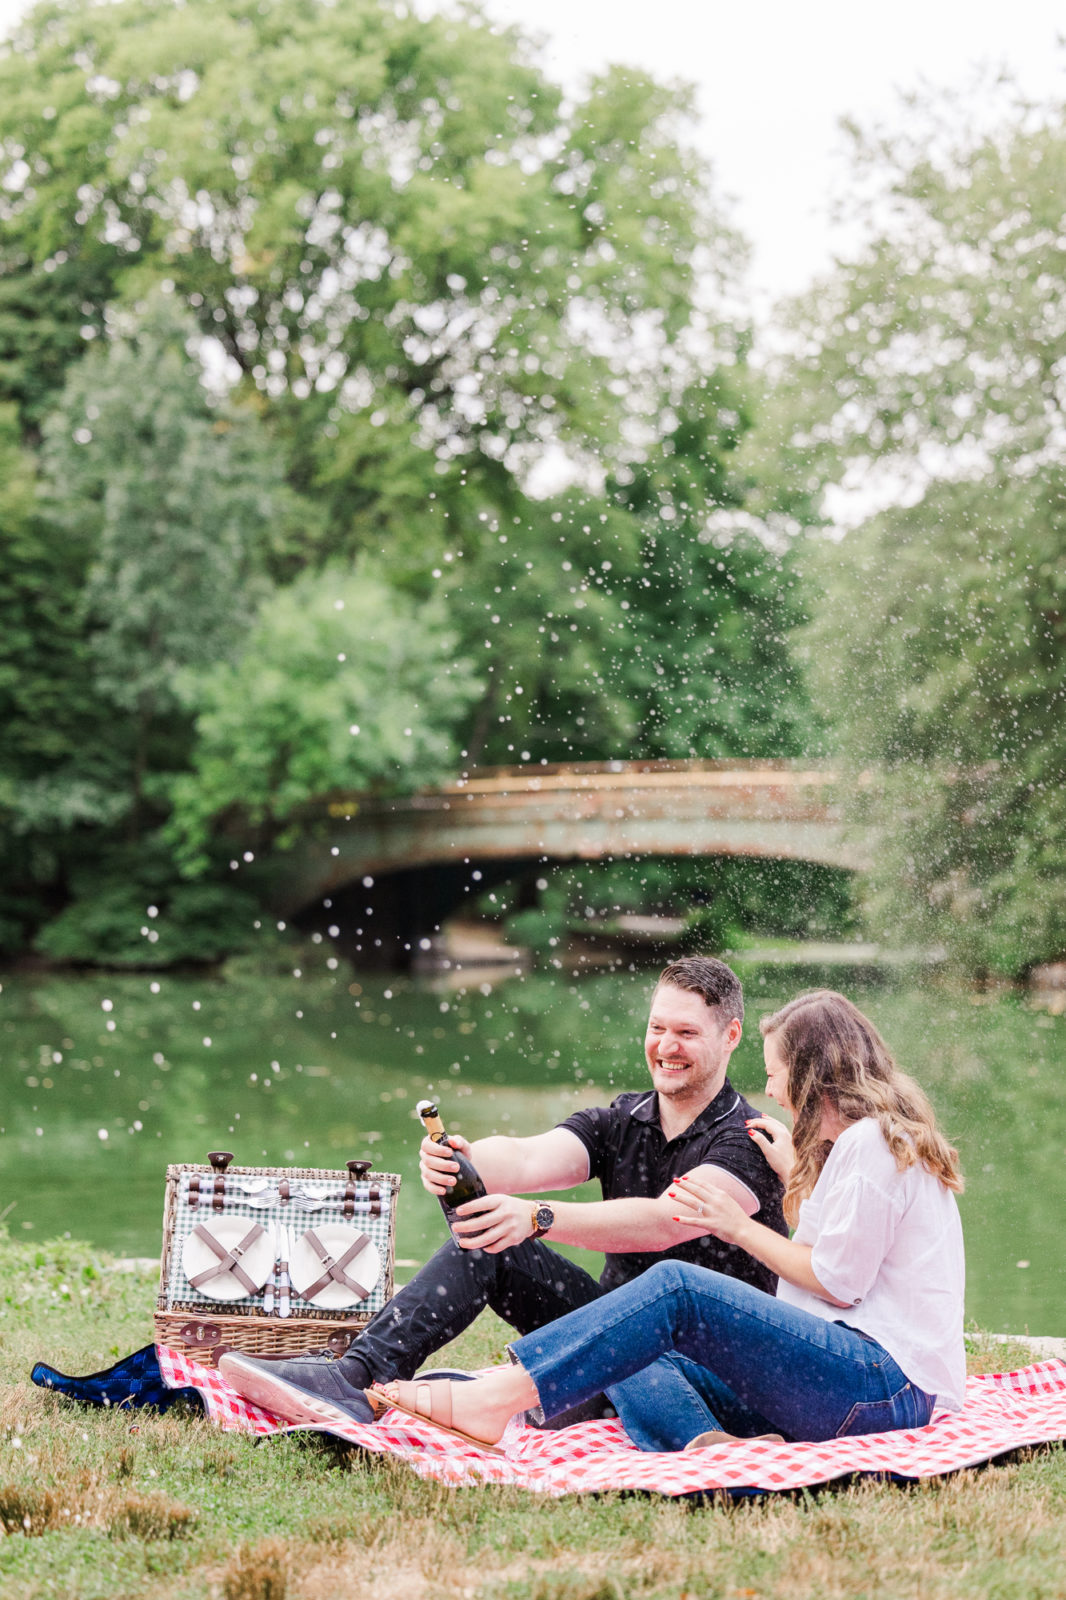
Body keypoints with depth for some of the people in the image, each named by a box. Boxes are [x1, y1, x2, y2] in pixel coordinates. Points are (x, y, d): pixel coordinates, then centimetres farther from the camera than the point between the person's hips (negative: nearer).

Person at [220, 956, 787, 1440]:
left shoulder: (749, 1142, -12)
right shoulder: (618, 1122, 8)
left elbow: (663, 1222, -29)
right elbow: (529, 1159, -12)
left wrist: (538, 1219, -42)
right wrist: (460, 1162, -36)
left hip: (709, 1356, -6)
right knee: (483, 1236, -12)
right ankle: (355, 1376, -24)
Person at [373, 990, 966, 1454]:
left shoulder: (871, 1143, -7)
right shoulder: (875, 1137, 23)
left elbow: (838, 1281, -11)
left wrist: (740, 1227, 0)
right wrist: (797, 1176, 28)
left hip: (888, 1385, -10)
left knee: (677, 1287, -22)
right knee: (645, 1372, -2)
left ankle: (490, 1401, -28)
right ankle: (710, 1445, -32)